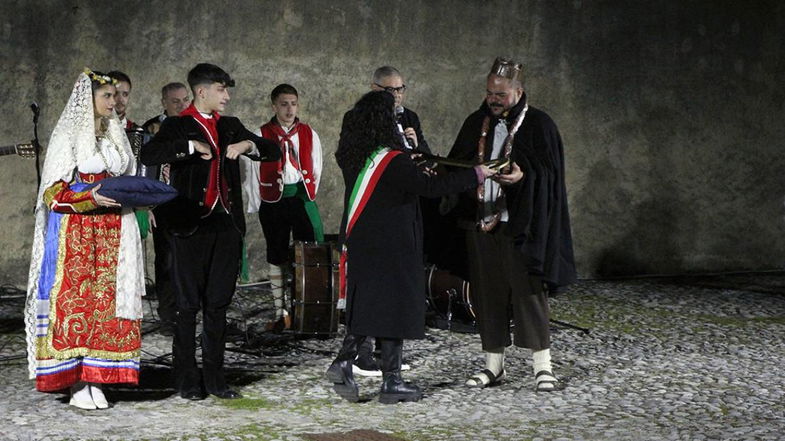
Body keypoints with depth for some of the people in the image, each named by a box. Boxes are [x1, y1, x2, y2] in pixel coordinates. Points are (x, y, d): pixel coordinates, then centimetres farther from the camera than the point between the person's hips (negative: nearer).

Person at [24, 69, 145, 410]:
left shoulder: (115, 136, 16)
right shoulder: (67, 136, -1)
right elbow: (54, 192, -6)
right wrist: (91, 197, -20)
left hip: (111, 234, 5)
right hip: (75, 234, -5)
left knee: (106, 302, 1)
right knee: (75, 301, -7)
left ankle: (96, 380, 4)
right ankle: (77, 385, -4)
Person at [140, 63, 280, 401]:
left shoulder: (230, 126, 17)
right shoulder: (177, 126, 1)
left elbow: (273, 151, 17)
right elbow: (148, 155, -17)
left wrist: (248, 144, -2)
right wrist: (191, 146, -21)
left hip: (226, 224, 5)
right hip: (191, 224, -5)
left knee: (218, 303, 9)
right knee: (188, 304, -1)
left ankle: (214, 377, 16)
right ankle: (187, 381, 6)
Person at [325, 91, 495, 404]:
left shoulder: (352, 158, 4)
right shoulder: (392, 161, -19)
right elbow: (430, 186, -23)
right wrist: (479, 173, -18)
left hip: (359, 246, 7)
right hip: (392, 248, -7)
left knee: (365, 306, 17)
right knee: (395, 307, 2)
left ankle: (344, 362, 4)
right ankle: (391, 382, 7)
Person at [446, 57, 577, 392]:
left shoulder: (538, 124, -3)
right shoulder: (476, 124, 12)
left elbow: (550, 171, -6)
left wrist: (524, 176, -23)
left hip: (520, 225, -5)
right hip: (481, 223, 5)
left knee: (528, 293, -3)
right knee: (488, 294, 8)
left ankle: (543, 367, 5)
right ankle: (493, 365, 18)